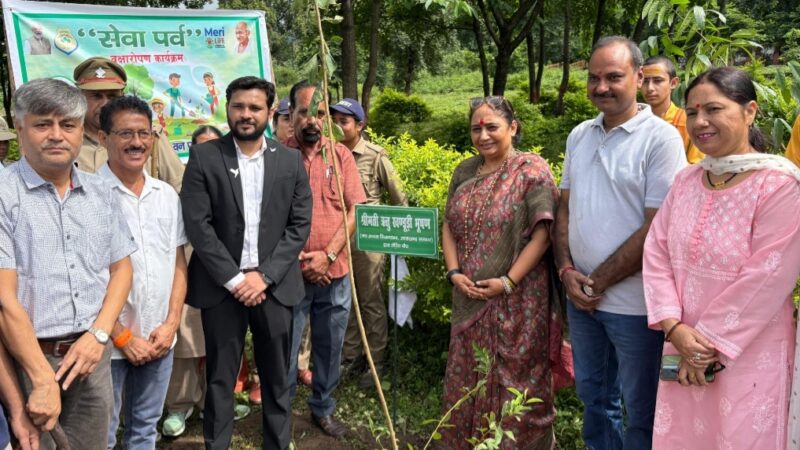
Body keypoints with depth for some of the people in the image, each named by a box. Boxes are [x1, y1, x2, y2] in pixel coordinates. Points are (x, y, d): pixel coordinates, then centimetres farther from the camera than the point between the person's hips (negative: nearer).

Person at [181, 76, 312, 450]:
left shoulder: (291, 161, 5)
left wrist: (264, 275, -9)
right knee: (220, 380, 9)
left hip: (274, 285, 2)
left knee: (277, 379, 12)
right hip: (222, 286, -1)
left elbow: (300, 225, 1)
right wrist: (234, 278, -12)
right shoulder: (204, 157, -1)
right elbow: (197, 224, -7)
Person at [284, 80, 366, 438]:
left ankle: (323, 409, 34)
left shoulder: (341, 155, 3)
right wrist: (298, 259, -12)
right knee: (285, 350, 8)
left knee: (329, 348, 15)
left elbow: (355, 210, -1)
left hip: (335, 273, 3)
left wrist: (328, 254, -11)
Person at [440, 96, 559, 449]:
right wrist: (454, 272, -2)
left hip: (517, 301, -5)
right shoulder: (465, 171, 9)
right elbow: (449, 225, 12)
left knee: (515, 381, 5)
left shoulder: (531, 169, -8)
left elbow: (542, 234, -14)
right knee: (468, 378, 15)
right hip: (470, 299, 6)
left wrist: (508, 281, -18)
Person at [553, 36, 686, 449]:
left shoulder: (661, 138, -11)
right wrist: (567, 270, -4)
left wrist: (599, 281, -13)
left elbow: (657, 228, -16)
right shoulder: (579, 136, 8)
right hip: (581, 297, 6)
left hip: (634, 303, -5)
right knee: (593, 397, 20)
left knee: (641, 411, 11)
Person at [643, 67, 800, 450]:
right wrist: (674, 328, -10)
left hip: (748, 355, -5)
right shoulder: (686, 181, 4)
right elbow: (656, 254, 2)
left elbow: (766, 280, -17)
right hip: (684, 348, 5)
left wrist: (709, 343, -14)